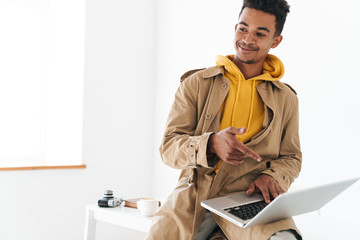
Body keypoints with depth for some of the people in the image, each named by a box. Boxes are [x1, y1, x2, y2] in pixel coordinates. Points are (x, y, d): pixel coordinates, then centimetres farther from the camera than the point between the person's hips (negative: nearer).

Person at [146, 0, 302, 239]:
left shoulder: (286, 98, 15)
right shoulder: (197, 83, 9)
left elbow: (291, 158, 19)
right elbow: (169, 147, 2)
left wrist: (272, 177, -5)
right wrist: (211, 144, -19)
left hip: (249, 196, 1)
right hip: (196, 191, 0)